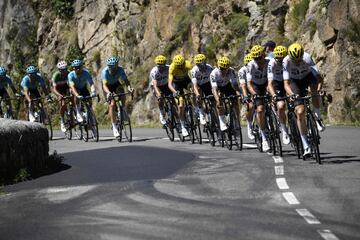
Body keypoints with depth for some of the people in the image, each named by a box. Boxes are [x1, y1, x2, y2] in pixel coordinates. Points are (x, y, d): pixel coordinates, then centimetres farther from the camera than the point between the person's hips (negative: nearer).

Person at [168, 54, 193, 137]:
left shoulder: (188, 65, -31)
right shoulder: (172, 68, -33)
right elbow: (169, 84, -38)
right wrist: (175, 92, -55)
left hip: (186, 80, 2)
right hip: (177, 82, -2)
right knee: (180, 106, -12)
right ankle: (183, 127, 2)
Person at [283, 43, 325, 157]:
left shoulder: (307, 58, -32)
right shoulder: (286, 62, -31)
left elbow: (318, 76, -37)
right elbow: (286, 84, -35)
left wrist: (319, 88, -57)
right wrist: (292, 94, -54)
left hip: (308, 76, 0)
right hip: (295, 82, 0)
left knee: (315, 89, -37)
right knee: (300, 112, -13)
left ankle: (318, 117, -14)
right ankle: (306, 146, -5)